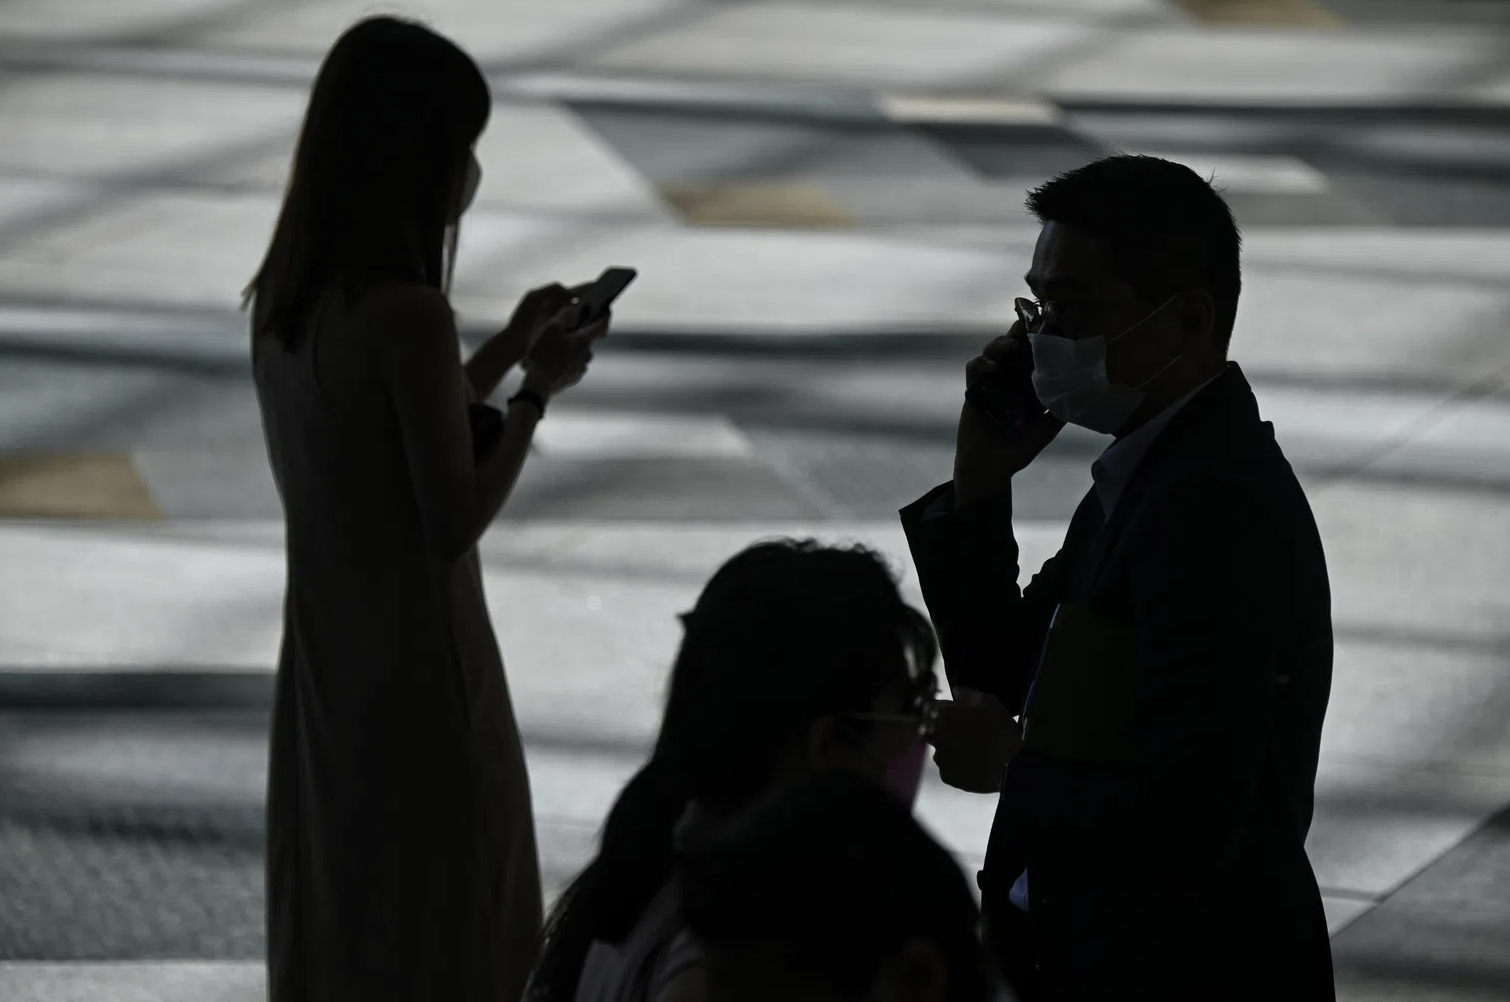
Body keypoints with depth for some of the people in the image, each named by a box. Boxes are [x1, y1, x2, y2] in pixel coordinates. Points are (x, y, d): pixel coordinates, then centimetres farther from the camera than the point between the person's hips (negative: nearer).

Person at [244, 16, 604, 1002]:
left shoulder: (289, 299, 3)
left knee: (338, 916, 17)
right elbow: (455, 519, -19)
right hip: (415, 669, -8)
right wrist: (540, 389, -8)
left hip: (327, 665, 8)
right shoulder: (406, 313, -22)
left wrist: (505, 350, 14)